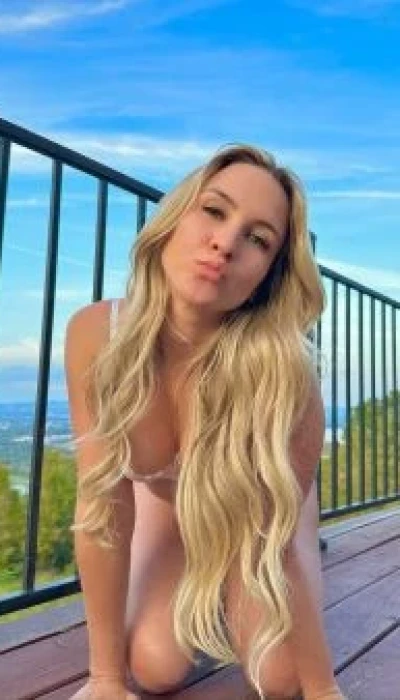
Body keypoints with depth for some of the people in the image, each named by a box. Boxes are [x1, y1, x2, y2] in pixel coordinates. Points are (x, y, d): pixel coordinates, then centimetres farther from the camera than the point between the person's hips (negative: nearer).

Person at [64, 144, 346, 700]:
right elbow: (103, 507, -25)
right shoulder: (95, 335, -32)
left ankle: (224, 596, 25)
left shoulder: (282, 369, -39)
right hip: (164, 499, 2)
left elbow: (274, 543, -27)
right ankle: (203, 595, 27)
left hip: (260, 507, -1)